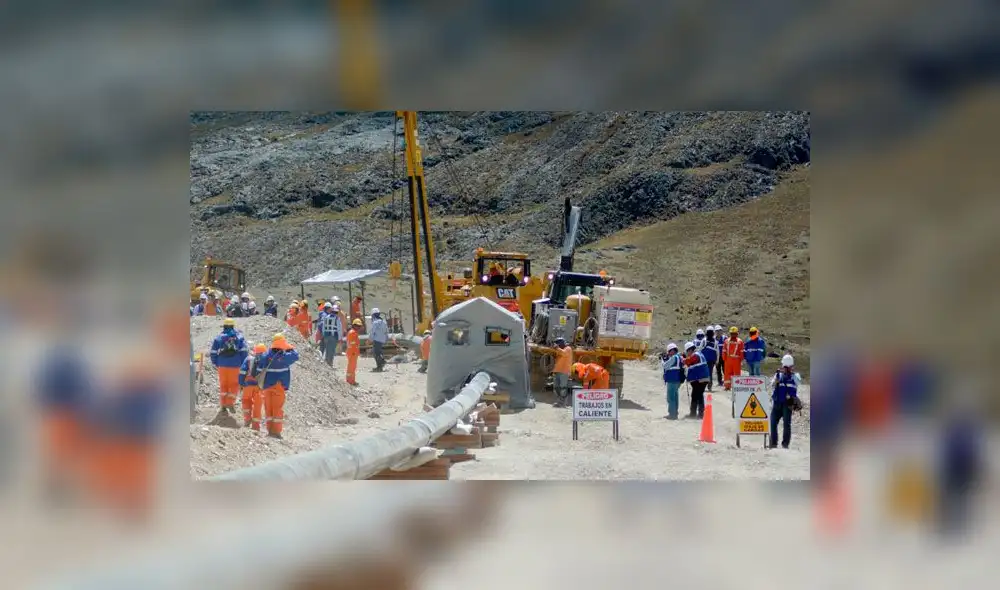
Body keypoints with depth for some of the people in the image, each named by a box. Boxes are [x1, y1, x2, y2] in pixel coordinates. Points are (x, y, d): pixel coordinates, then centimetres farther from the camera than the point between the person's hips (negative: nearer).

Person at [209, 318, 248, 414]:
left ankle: (223, 404, 17)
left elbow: (214, 352, 1)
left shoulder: (218, 338, 1)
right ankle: (230, 402, -6)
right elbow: (244, 351, -5)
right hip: (235, 365, -1)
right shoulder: (239, 337, -1)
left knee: (223, 385, 15)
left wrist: (215, 363, 14)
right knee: (234, 384, 10)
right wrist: (243, 364, 2)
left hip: (222, 366, 1)